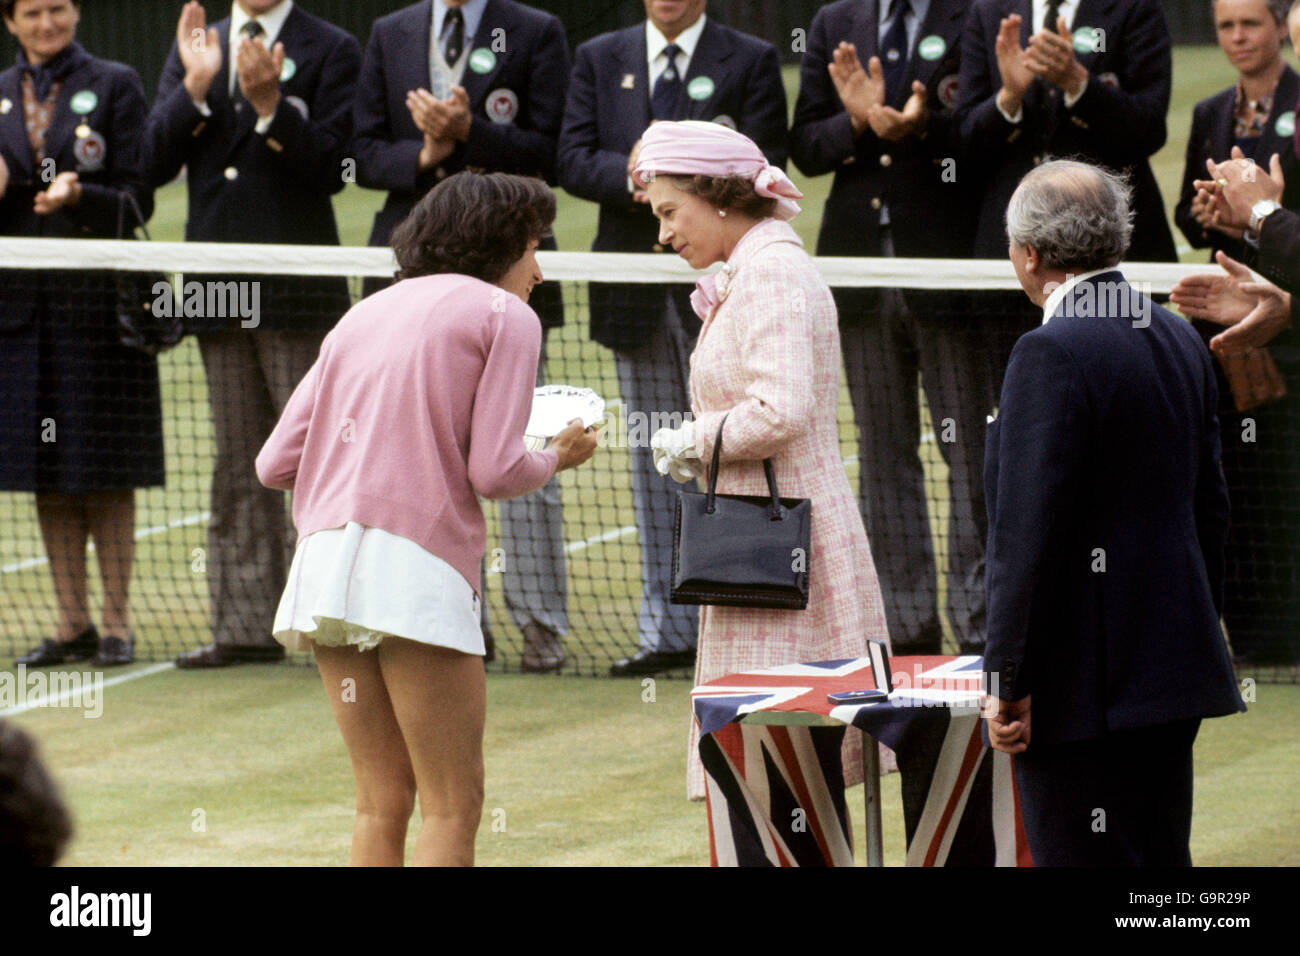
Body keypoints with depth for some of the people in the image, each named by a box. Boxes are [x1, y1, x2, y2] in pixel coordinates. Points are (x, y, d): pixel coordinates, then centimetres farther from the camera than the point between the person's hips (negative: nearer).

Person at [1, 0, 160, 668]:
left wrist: (79, 196, -23)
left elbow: (137, 203, -4)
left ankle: (116, 620, 6)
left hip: (97, 304, -4)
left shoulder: (114, 86, 1)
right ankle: (71, 622, 12)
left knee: (105, 473, -1)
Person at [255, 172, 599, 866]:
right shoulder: (506, 315, 5)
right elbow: (494, 472, -4)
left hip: (323, 553, 6)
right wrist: (558, 457, 16)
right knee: (454, 807, -2)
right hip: (416, 566, -6)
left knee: (382, 801, 11)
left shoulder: (364, 314, 22)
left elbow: (276, 463, 16)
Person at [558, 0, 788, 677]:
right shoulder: (599, 59, 12)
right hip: (634, 287, 4)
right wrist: (631, 177, -16)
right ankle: (668, 631, 11)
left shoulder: (751, 62, 2)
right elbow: (574, 161, 3)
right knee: (654, 461, 7)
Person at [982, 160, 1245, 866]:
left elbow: (1028, 533, -19)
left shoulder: (1051, 354, -16)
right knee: (1161, 858, 14)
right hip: (1175, 671, 9)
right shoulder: (1180, 341, 11)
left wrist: (1008, 682, -15)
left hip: (1086, 686, -9)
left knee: (1081, 861, -7)